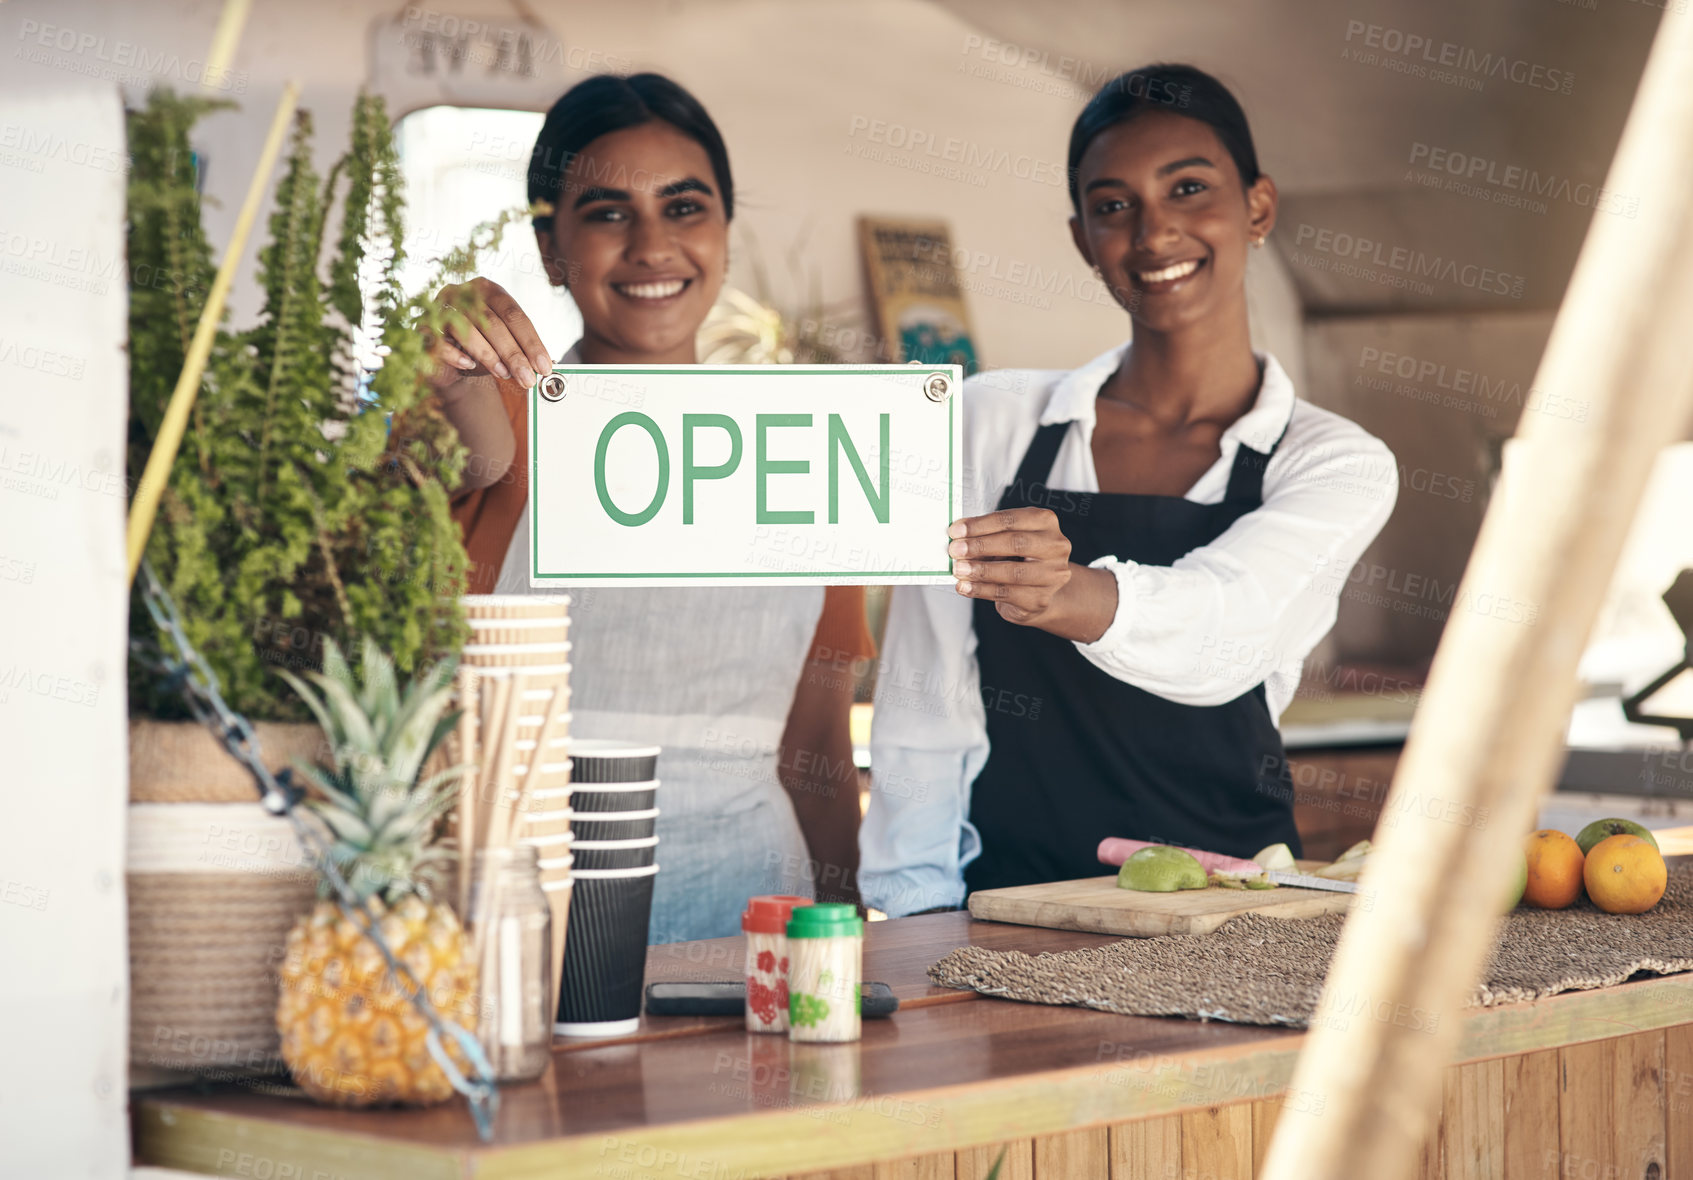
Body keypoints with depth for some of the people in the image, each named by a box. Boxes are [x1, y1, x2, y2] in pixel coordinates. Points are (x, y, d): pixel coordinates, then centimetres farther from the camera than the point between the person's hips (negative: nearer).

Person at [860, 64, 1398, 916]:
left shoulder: (1336, 466, 5)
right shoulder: (991, 424, 8)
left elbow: (1223, 629, -16)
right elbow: (923, 716, 5)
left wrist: (1074, 597, -35)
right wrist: (917, 926, -7)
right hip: (1006, 906, 1)